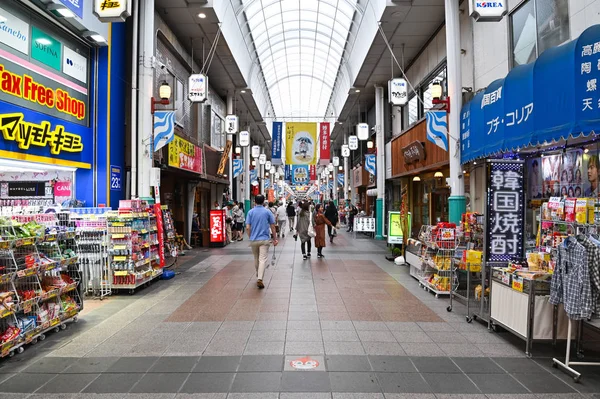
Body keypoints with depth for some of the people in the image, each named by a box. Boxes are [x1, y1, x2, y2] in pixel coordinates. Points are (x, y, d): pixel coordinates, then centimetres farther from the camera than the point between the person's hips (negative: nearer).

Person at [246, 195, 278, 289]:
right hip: (264, 239, -2)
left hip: (253, 240, 3)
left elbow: (247, 227, -3)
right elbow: (272, 227, 0)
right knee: (263, 259, -6)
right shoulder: (268, 212, -2)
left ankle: (258, 276, 34)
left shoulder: (250, 212, 1)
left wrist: (250, 237, 12)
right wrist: (275, 239, 10)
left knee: (256, 259, 18)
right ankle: (260, 279, -18)